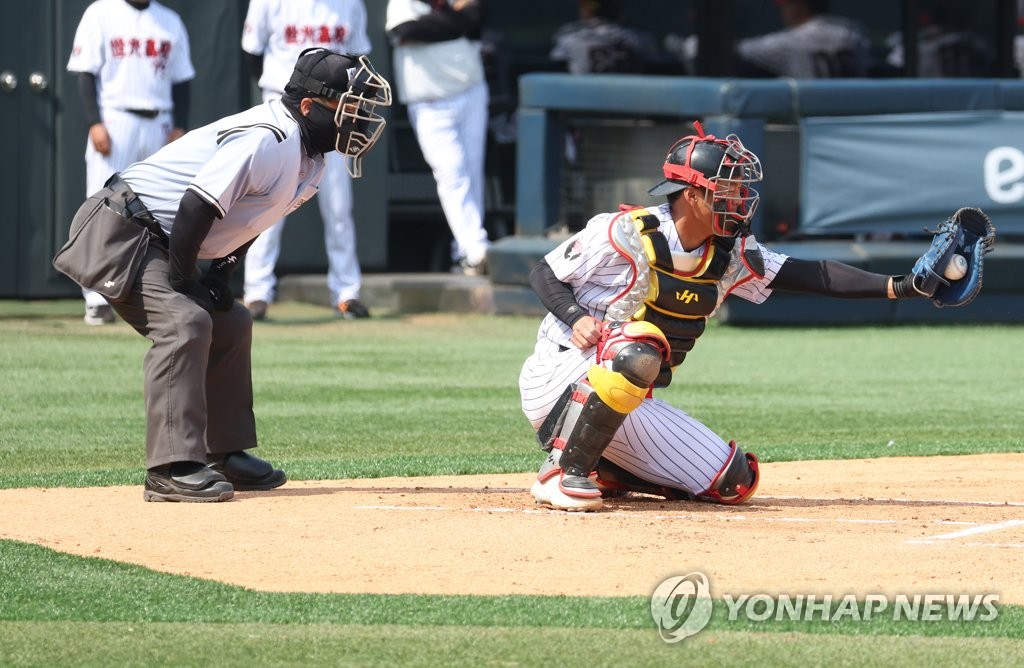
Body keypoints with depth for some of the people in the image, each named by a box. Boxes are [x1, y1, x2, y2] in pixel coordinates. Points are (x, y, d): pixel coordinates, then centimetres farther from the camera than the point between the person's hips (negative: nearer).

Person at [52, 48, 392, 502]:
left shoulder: (309, 161, 6)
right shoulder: (266, 141, -25)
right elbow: (195, 210, -29)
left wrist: (220, 275, 5)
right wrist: (184, 285, -20)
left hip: (159, 243, 11)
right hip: (121, 230, -11)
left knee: (230, 324, 17)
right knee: (184, 321, -25)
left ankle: (225, 455, 25)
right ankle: (173, 469, -30)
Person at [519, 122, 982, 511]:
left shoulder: (730, 257, 1)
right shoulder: (626, 235, -16)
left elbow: (813, 276, -5)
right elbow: (544, 274, -7)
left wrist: (900, 287, -15)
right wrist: (576, 319, -27)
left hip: (629, 403, 7)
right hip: (563, 376, -7)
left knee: (733, 482, 0)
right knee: (637, 349, -39)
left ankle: (604, 469, 11)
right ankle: (563, 468, -25)